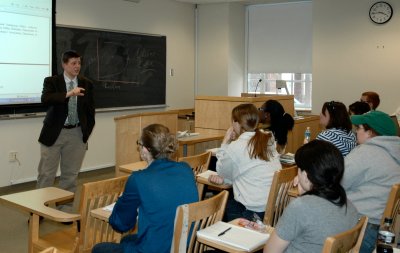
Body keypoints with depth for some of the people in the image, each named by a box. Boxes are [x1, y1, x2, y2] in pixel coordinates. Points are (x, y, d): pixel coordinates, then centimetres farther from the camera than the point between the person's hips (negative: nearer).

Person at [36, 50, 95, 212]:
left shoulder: (87, 84, 4)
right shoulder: (52, 81, -4)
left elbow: (90, 110, 9)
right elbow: (45, 99, -23)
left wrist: (87, 132, 4)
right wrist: (69, 93, -33)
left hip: (77, 134, 2)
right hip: (54, 133, -2)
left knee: (70, 174, 8)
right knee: (46, 173, 4)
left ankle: (65, 210, 20)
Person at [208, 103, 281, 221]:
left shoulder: (236, 147, -13)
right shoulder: (268, 140, 8)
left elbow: (221, 171, 7)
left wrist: (225, 142, 10)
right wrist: (223, 179, 13)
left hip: (253, 211, -7)